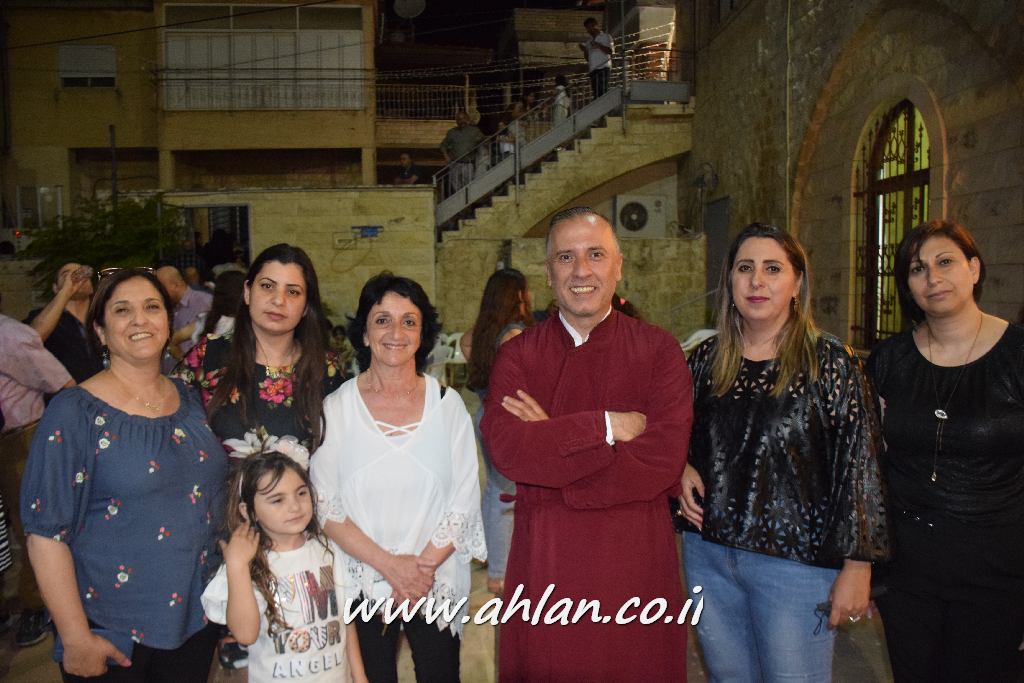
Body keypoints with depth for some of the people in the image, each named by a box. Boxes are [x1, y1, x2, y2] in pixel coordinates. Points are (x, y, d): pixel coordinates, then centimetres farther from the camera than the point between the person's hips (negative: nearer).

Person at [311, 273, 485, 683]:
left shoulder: (448, 405, -1)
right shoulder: (336, 409, -3)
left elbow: (464, 502, -2)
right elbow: (326, 507, -6)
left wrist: (424, 565, -12)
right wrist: (389, 565, -14)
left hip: (437, 585, 1)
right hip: (361, 584, 0)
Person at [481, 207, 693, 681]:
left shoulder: (658, 350, -2)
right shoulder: (517, 355, 1)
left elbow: (663, 459, -15)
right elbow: (506, 449, -15)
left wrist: (553, 443, -13)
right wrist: (607, 426, -17)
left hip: (637, 561, 0)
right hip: (544, 565, 1)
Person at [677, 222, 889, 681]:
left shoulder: (830, 362, -8)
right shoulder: (707, 358, 4)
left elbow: (859, 466, -9)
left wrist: (856, 567, -10)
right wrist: (682, 470, -3)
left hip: (795, 561, -4)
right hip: (707, 553, 4)